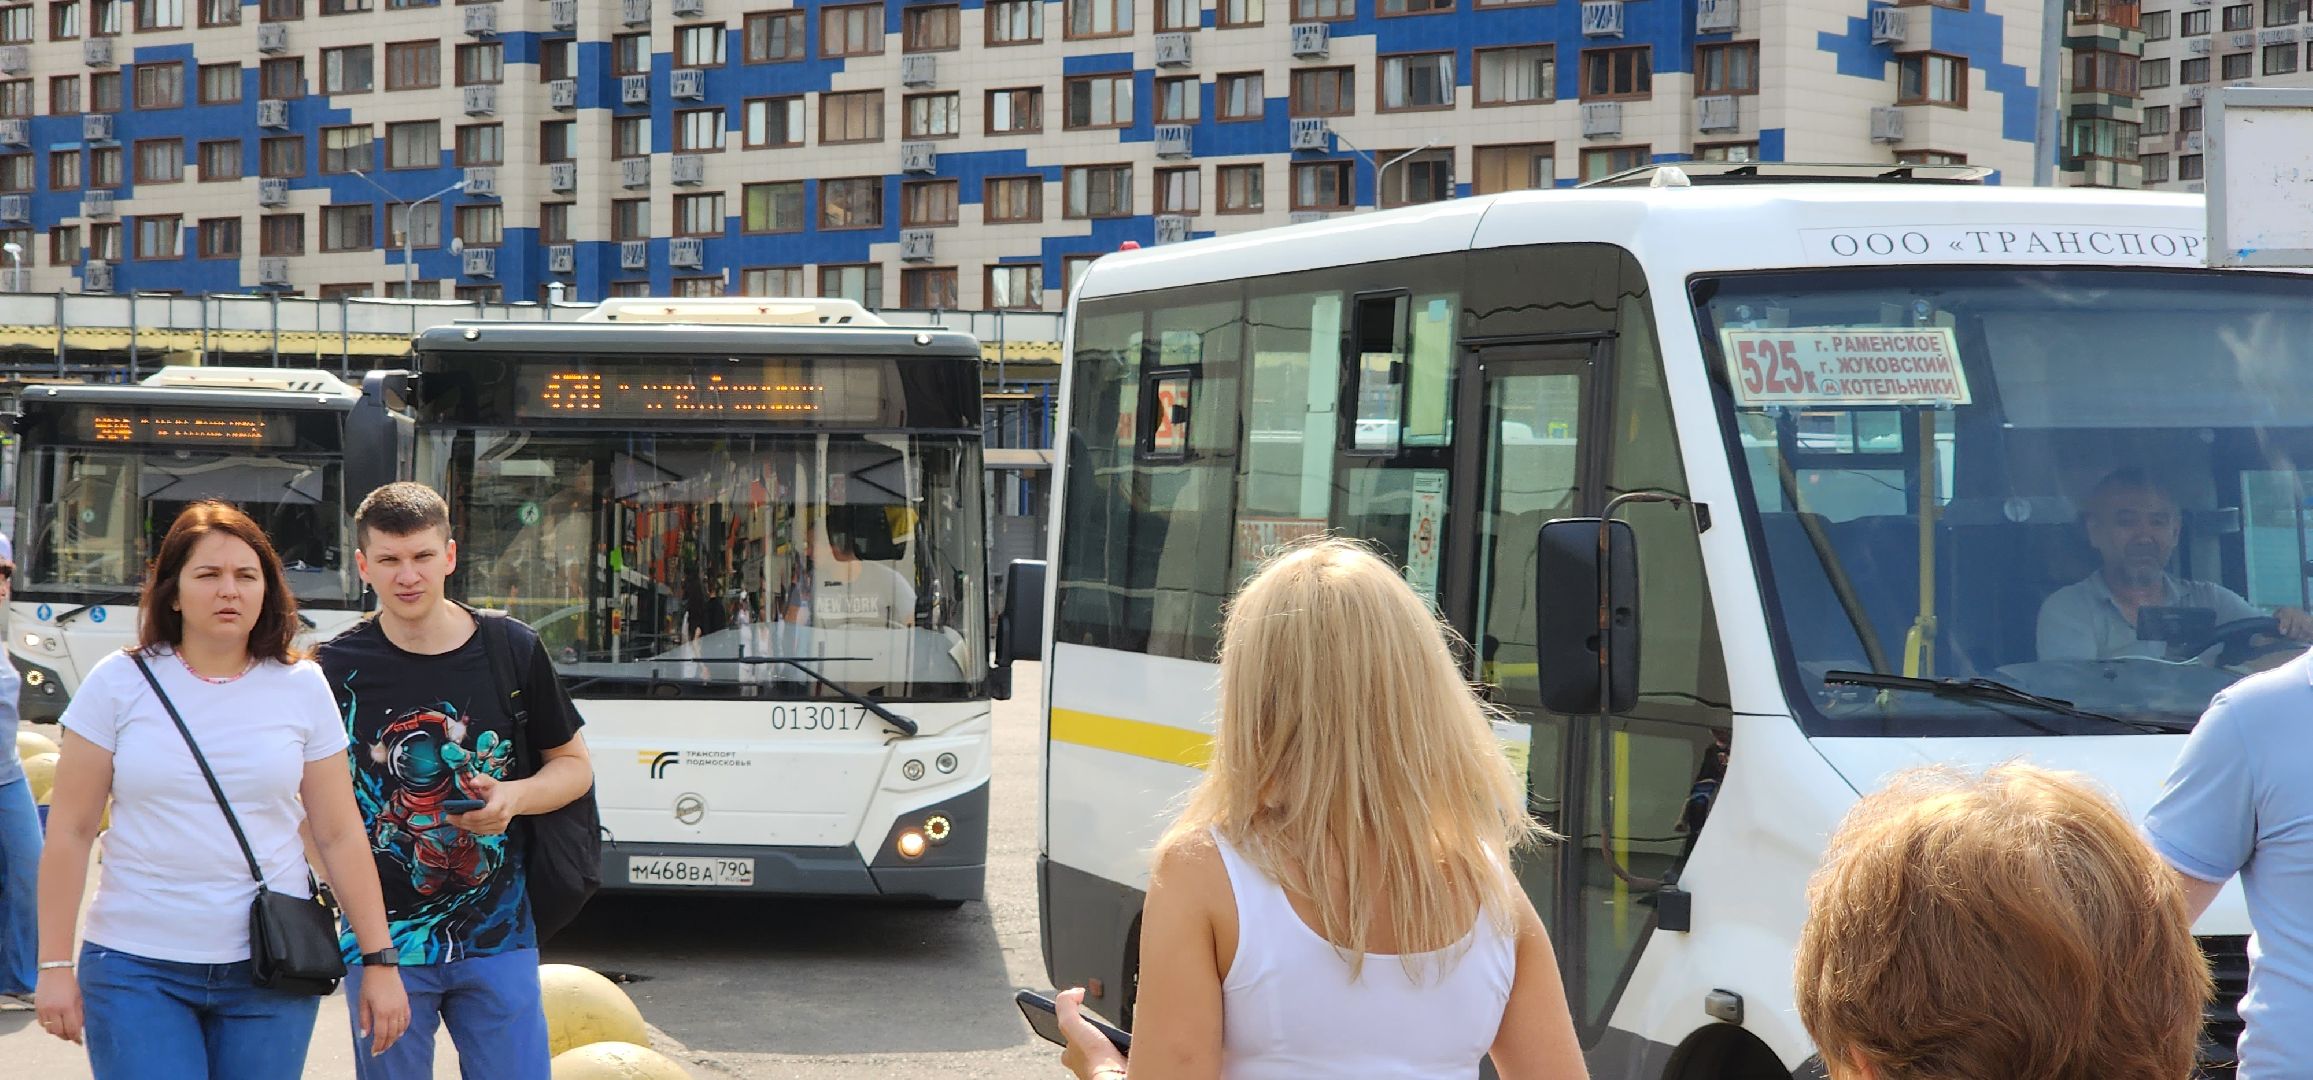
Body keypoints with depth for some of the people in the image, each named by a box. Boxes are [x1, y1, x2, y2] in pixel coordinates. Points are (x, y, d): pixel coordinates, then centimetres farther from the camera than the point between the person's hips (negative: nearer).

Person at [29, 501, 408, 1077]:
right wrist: (55, 965, -2)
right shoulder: (119, 683, 0)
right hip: (138, 967, -1)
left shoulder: (301, 687, 5)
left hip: (270, 974, 1)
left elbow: (340, 836, 5)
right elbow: (69, 832, 1)